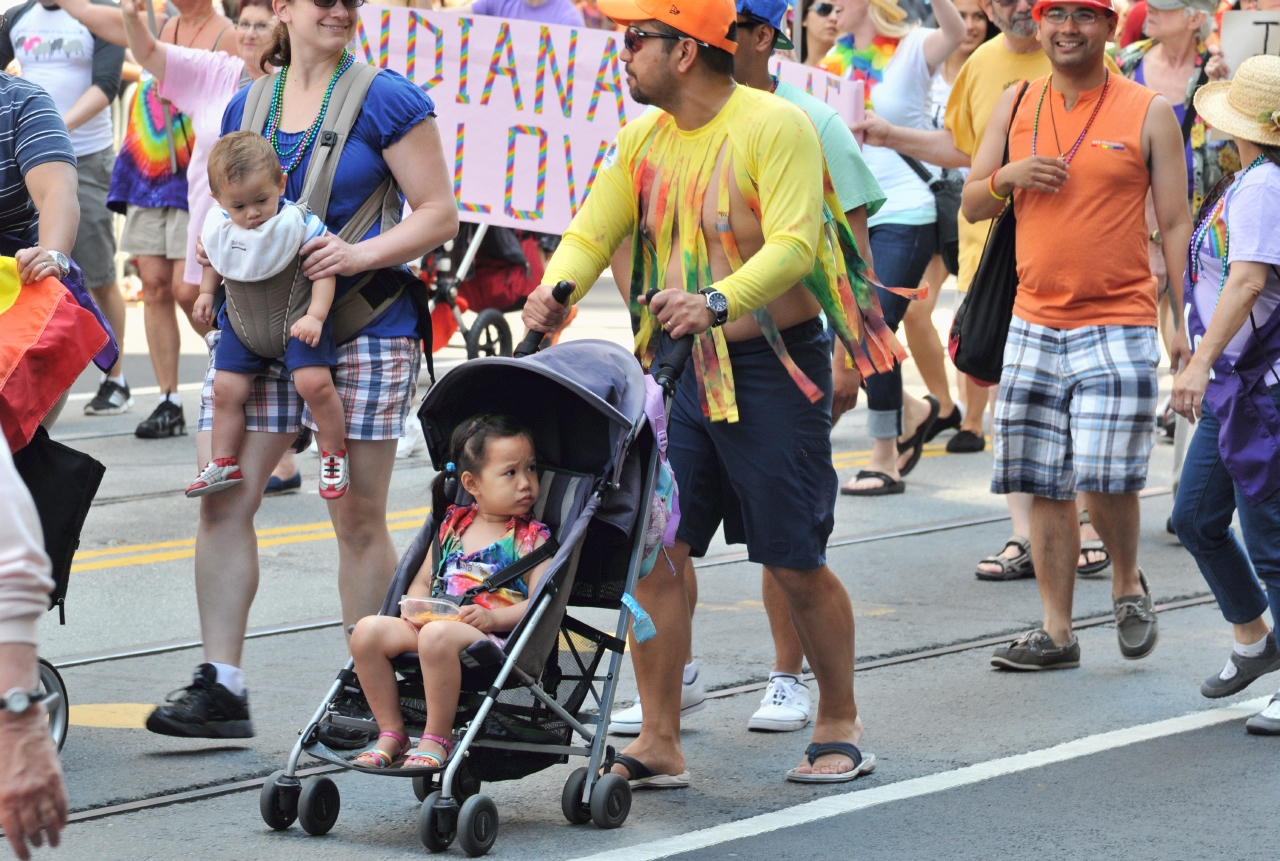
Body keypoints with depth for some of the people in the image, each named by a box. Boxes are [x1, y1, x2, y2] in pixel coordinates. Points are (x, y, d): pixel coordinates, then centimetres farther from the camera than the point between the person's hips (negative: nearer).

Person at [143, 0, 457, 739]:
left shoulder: (386, 101, -2)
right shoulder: (246, 108, 13)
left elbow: (439, 214, -5)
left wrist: (359, 256, -19)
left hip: (363, 331, -4)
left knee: (358, 517, 1)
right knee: (222, 498, -4)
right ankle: (221, 686, 0)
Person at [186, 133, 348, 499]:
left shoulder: (299, 223, -23)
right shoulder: (219, 226, -8)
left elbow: (323, 271, -21)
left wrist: (315, 317, -30)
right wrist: (206, 293, 6)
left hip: (296, 317, -5)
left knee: (313, 381, -20)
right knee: (226, 388, 6)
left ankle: (334, 453, 1)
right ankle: (224, 463, 23)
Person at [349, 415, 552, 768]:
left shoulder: (532, 537, 6)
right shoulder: (453, 525, 20)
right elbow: (422, 580, 22)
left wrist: (493, 617, -19)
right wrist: (415, 609, -1)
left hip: (493, 634, -5)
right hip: (434, 621, 5)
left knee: (438, 636, -37)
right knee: (368, 630, -18)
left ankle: (436, 739, -24)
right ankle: (391, 733, -7)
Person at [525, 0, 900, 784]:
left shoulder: (775, 125, -13)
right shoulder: (644, 139, 8)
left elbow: (794, 244, -25)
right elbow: (593, 231, 4)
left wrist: (718, 302, -41)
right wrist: (557, 288, -19)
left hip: (773, 366, -6)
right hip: (677, 366, 6)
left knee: (796, 565, 2)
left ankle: (841, 728, 21)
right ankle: (659, 744, 4)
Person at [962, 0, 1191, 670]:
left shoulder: (1148, 113, -1)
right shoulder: (1015, 105, 10)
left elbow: (1175, 225, 0)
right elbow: (971, 206, 14)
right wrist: (1008, 176, -8)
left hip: (1119, 324, -4)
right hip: (1034, 325, 4)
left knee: (1104, 475, -13)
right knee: (1045, 484, 4)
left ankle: (1128, 584, 14)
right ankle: (1056, 633, 12)